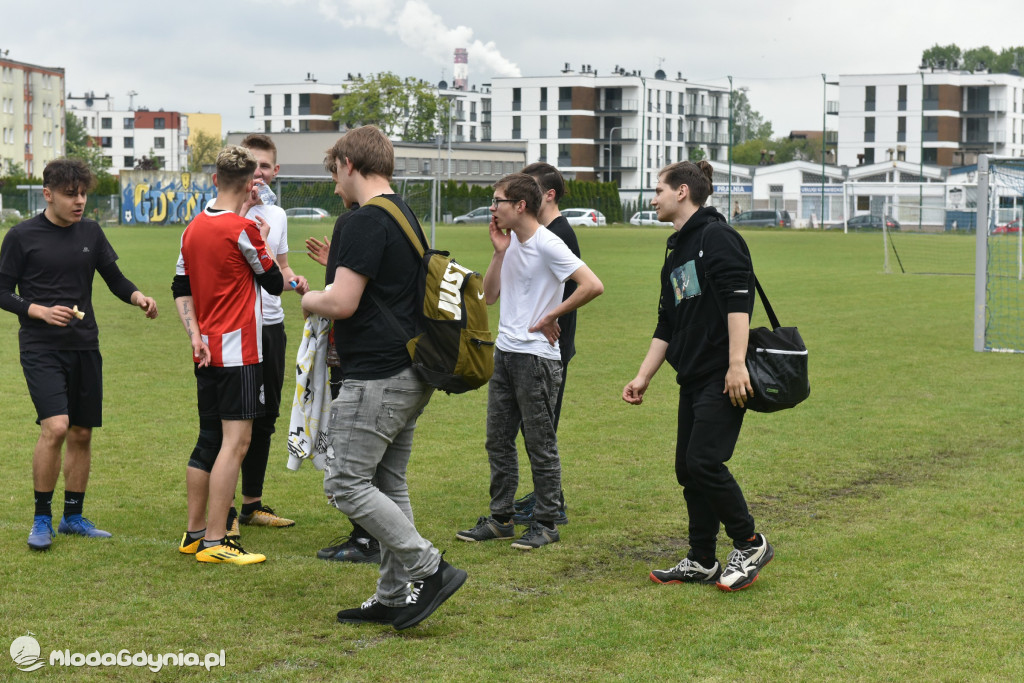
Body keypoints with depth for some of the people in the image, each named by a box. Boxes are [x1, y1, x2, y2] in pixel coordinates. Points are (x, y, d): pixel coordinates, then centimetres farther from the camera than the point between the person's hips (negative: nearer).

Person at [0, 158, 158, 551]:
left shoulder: (91, 233, 9)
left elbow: (115, 279, 13)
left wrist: (138, 297, -8)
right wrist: (41, 311, -17)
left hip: (84, 347, 5)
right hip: (40, 348, -5)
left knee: (81, 433, 8)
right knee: (55, 426, -18)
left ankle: (73, 516, 23)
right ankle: (42, 519, -3)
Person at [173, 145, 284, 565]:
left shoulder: (193, 228, 10)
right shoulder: (243, 230, -14)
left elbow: (181, 289, 13)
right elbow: (275, 284, -3)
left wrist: (196, 335, 7)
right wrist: (263, 244, 9)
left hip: (207, 352, 8)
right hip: (238, 352, -8)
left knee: (208, 440, 14)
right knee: (235, 441, -8)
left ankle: (195, 532, 20)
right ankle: (214, 542, -11)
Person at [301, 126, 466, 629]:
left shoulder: (366, 223, -16)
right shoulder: (405, 217, 16)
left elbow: (342, 303, -22)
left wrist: (310, 300, -2)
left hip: (377, 377, -10)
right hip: (408, 374, 10)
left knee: (345, 482, -6)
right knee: (387, 484, 14)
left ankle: (428, 570, -7)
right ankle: (395, 596, 17)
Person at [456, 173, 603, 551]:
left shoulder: (547, 244, -15)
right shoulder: (511, 242, 11)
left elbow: (593, 286, -23)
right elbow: (489, 296, 13)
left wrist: (550, 317, -15)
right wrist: (499, 253, 2)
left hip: (536, 356, -9)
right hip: (504, 352, 9)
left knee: (540, 443, 0)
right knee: (498, 440, 12)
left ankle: (546, 523, 9)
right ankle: (500, 518, 21)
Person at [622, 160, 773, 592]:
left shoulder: (716, 236, -9)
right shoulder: (675, 252, 20)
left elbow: (739, 299, -19)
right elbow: (666, 326, 24)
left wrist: (736, 365, -25)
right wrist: (643, 378, 19)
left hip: (723, 378, -9)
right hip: (692, 378, 9)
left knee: (704, 462, -13)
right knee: (687, 470, 9)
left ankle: (749, 544, 4)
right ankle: (701, 562, 18)